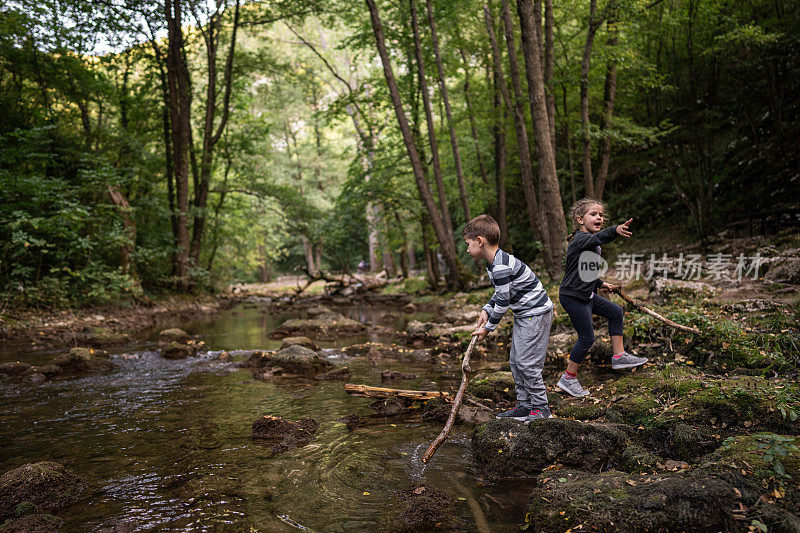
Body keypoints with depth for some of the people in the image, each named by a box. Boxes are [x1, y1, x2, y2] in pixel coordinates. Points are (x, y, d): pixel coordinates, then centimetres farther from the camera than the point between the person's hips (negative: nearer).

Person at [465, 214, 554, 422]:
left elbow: (503, 301, -21)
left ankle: (541, 407, 5)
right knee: (515, 361, 11)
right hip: (523, 315, 10)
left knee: (527, 362, -8)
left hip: (536, 314, -10)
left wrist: (488, 327, -11)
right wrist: (486, 310, 5)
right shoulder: (493, 264, 6)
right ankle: (524, 405, 20)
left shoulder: (502, 267, -26)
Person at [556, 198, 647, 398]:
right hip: (572, 297, -10)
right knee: (587, 337, -5)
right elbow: (598, 238, -43)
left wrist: (600, 283, 26)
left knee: (615, 312, 17)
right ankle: (568, 379, 8)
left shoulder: (591, 242, 14)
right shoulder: (580, 238, -18)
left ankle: (618, 356, 26)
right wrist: (615, 231, -60)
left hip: (585, 295, 10)